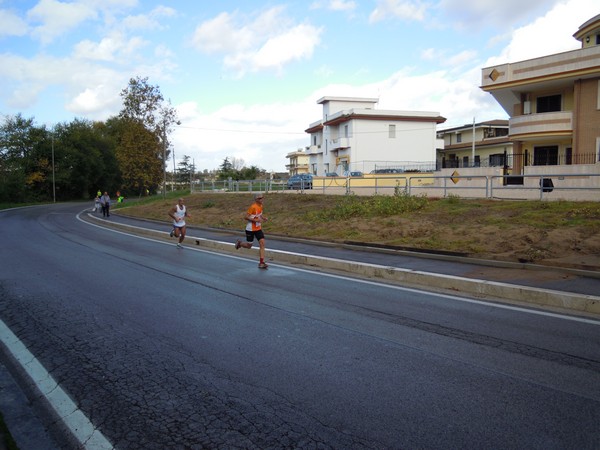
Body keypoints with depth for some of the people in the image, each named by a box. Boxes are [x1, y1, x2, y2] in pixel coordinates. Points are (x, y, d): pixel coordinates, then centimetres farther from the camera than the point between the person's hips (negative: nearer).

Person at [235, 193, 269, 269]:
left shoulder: (260, 206, 4)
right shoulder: (253, 207, -20)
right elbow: (246, 217, -21)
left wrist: (263, 218, 2)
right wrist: (256, 220, -28)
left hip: (258, 228, 6)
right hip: (250, 229, -6)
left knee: (262, 243, -9)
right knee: (249, 246, 7)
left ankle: (261, 263, -8)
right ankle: (239, 243, 41)